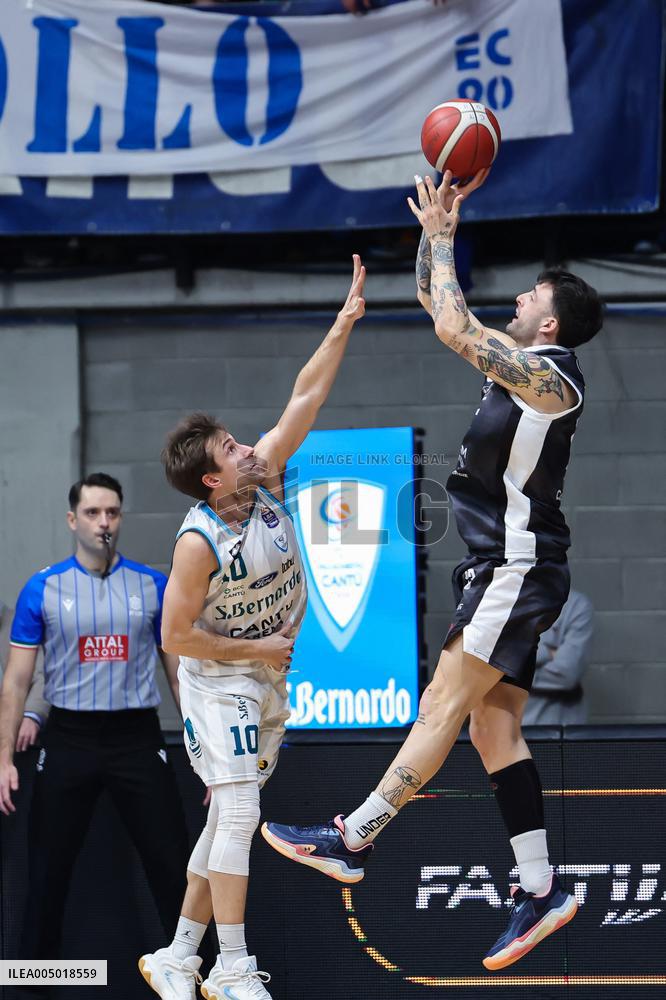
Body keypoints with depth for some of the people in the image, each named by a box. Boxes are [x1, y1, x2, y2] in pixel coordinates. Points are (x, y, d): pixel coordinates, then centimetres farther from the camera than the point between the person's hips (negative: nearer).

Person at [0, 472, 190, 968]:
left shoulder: (154, 586, 2)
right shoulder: (43, 588, -1)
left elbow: (181, 671, 7)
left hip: (138, 740, 0)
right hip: (70, 741, 0)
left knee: (173, 867, 1)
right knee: (49, 873, 6)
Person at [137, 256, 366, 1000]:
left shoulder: (264, 481, -7)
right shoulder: (199, 542, -24)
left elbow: (304, 399, -6)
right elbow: (176, 636, -20)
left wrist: (344, 325, -11)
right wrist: (256, 650, -13)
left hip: (269, 679, 7)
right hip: (218, 681, -7)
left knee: (228, 819, 9)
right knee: (238, 810, -14)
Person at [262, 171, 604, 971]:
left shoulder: (552, 379, -14)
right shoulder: (517, 365, 14)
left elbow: (453, 327, -22)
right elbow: (442, 309, 22)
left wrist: (441, 239, -11)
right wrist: (439, 228, 13)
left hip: (519, 568, -10)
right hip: (504, 570, 10)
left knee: (444, 702, -10)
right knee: (494, 725, 5)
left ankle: (352, 842, -11)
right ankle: (538, 886, 5)